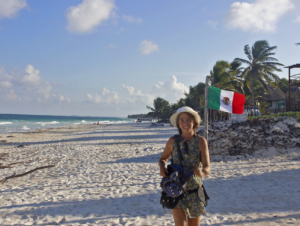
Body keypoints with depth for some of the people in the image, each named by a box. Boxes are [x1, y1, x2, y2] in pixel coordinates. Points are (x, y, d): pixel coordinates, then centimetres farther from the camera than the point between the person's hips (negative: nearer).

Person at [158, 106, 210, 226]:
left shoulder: (201, 141, -5)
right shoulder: (173, 141, -3)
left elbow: (207, 167, -11)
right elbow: (162, 159, 12)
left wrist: (203, 173, -34)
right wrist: (162, 167, -11)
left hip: (195, 190, 1)